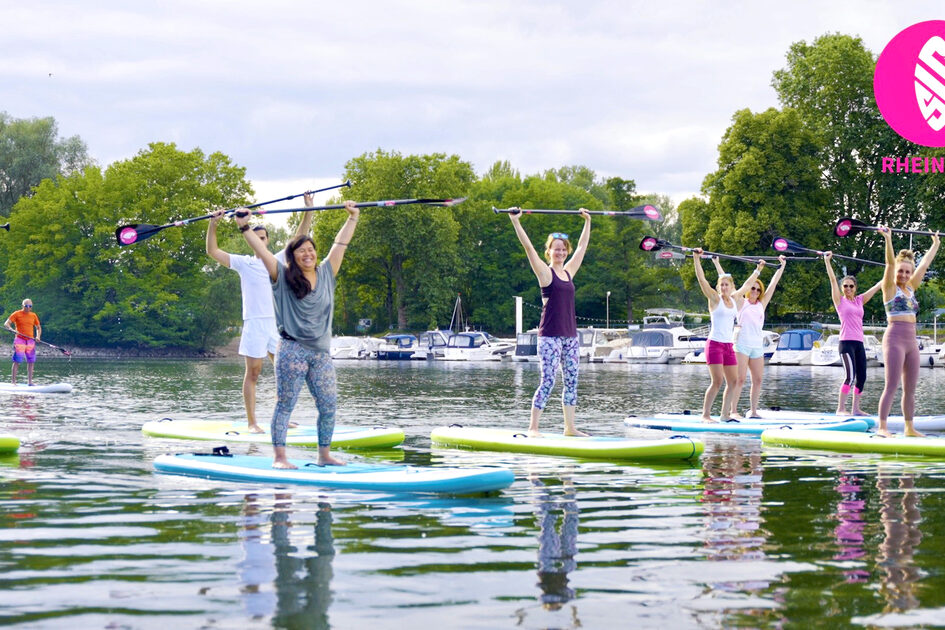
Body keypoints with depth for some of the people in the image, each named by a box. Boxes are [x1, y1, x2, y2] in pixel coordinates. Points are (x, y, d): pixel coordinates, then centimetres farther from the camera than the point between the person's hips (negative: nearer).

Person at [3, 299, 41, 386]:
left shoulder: (33, 315, 11)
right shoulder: (17, 314, -2)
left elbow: (38, 328, 21)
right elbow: (6, 324, -8)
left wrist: (38, 336, 2)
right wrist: (11, 329, -28)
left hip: (30, 340, 5)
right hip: (20, 339, -5)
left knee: (31, 361, 4)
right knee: (17, 361, -9)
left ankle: (29, 382, 11)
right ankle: (13, 382, -6)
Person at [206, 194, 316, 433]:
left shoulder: (278, 260, 13)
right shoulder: (244, 263, 4)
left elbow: (299, 238, 13)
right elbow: (213, 251, 0)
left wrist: (308, 211, 6)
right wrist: (213, 224, -10)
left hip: (278, 323, 4)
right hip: (255, 323, -4)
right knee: (253, 373, -3)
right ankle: (252, 422, -2)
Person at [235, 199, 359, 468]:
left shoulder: (326, 274, 12)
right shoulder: (283, 277, 1)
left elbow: (340, 244, 17)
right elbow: (261, 249, -4)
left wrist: (353, 218, 21)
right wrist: (244, 227, -9)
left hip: (321, 352, 5)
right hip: (292, 350, -5)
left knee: (329, 405, 5)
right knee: (285, 404, -3)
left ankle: (324, 455, 17)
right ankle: (279, 457, -3)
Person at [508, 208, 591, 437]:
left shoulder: (568, 272, 14)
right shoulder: (545, 272, -2)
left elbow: (582, 247, 26)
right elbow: (528, 248, -11)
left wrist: (587, 222, 31)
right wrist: (515, 222, -17)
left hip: (570, 336, 7)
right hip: (550, 336, -7)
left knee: (571, 381, 7)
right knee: (548, 381, -11)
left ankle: (570, 428, 14)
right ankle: (533, 427, -8)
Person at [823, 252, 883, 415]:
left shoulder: (859, 300, 16)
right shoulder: (840, 300, 4)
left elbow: (878, 286, 21)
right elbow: (832, 279, -2)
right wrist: (827, 261, -6)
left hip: (859, 343, 6)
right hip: (846, 342, -6)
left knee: (861, 377, 4)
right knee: (851, 376, -16)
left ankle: (856, 408, 13)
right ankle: (840, 408, -13)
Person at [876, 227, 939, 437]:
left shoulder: (910, 288, 15)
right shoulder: (890, 288, -2)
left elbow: (925, 264, 23)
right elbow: (890, 263, -14)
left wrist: (936, 244, 29)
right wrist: (888, 239, -25)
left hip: (911, 341, 7)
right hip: (895, 339, -7)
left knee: (910, 388, 8)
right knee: (892, 386, -11)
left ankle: (909, 428, 14)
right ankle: (881, 427, -10)